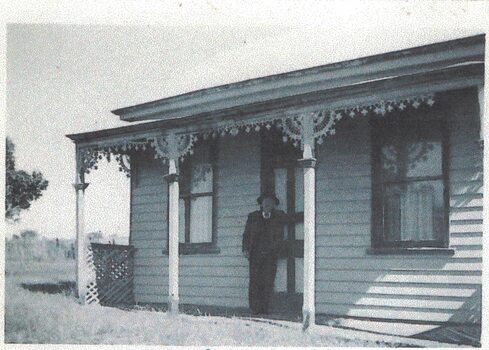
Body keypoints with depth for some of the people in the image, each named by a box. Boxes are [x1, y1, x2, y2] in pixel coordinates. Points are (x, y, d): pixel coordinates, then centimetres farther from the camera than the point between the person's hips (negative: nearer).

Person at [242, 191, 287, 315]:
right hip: (255, 254, 0)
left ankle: (264, 308, -7)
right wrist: (246, 249, 1)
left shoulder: (279, 217, 16)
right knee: (255, 281, -9)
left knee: (268, 282, -8)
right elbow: (246, 234, 14)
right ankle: (255, 308, -10)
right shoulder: (253, 216, 17)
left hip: (270, 255, 0)